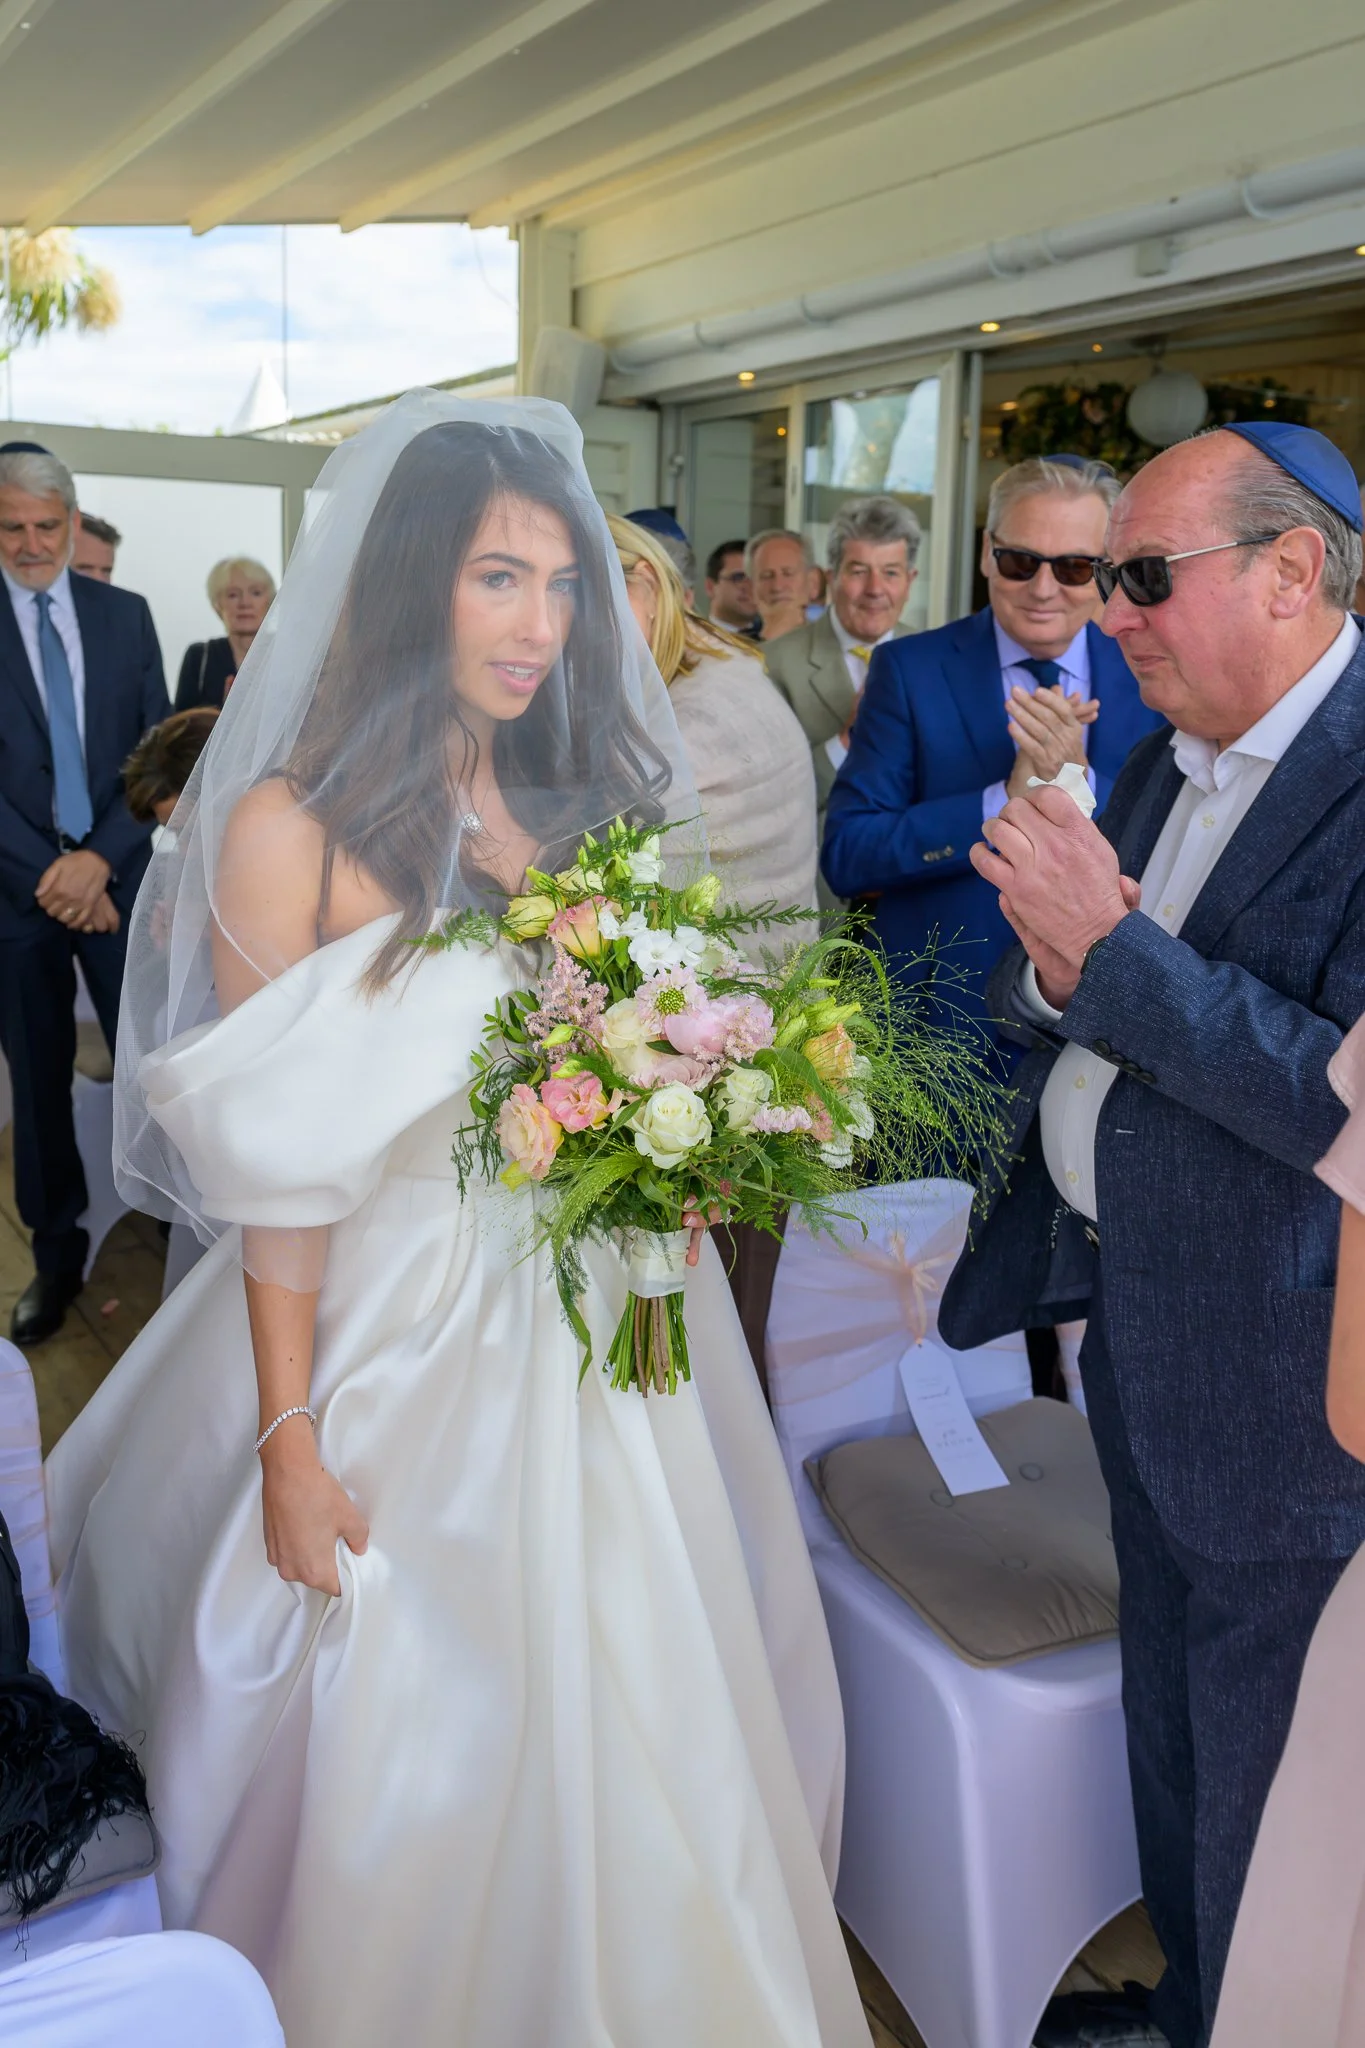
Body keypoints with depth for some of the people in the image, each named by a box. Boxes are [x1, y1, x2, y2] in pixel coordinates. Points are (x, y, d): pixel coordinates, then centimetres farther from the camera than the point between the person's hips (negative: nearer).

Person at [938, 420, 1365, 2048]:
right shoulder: (1164, 767, 6)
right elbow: (1054, 1018, 10)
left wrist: (1115, 948, -27)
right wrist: (1054, 960, -13)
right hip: (1128, 1313, 8)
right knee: (1168, 1715, 26)